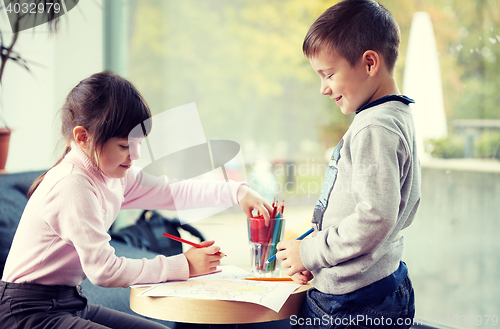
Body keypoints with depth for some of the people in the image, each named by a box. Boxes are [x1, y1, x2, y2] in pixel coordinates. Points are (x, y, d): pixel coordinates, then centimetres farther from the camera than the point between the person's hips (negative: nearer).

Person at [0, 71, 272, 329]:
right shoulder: (73, 186, -23)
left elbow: (171, 192, 13)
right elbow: (104, 269, -24)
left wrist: (236, 191, 1)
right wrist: (183, 266, -18)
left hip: (69, 303, 10)